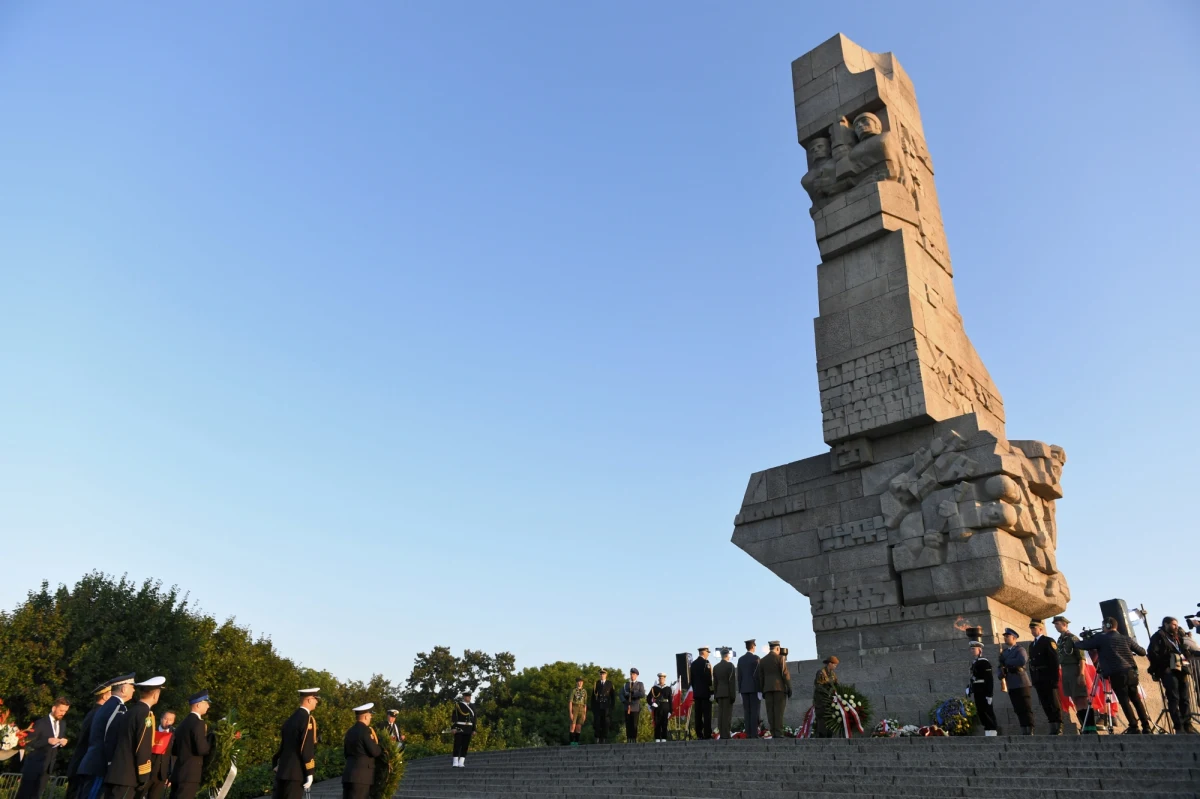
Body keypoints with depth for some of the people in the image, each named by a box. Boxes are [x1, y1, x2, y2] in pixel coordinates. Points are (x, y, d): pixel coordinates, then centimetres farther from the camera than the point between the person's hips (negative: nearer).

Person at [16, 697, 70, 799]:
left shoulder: (61, 724, 9)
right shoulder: (41, 723, -11)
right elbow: (28, 742, -14)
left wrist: (61, 743, -7)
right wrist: (47, 741, -25)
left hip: (47, 766, 6)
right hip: (34, 765, -6)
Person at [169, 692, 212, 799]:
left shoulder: (183, 723, 15)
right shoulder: (198, 723, -13)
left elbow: (173, 750, 19)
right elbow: (202, 749, -20)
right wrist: (212, 737, -5)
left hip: (178, 773, 9)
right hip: (190, 774, -9)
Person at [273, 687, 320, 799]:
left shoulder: (290, 719, 15)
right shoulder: (308, 719, -11)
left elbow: (281, 744, 17)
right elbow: (307, 748, -17)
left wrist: (276, 767, 23)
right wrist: (309, 774, -14)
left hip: (282, 771, 8)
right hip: (296, 773, -8)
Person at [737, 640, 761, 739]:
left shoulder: (740, 659, 10)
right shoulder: (756, 658, -7)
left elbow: (739, 676, 9)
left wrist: (740, 690, 12)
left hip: (744, 688, 5)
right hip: (754, 688, -5)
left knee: (747, 712, 4)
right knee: (754, 711, -6)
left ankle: (748, 733, 1)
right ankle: (754, 733, -10)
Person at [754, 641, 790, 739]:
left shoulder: (762, 660, 11)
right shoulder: (780, 658, -4)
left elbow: (760, 677, 10)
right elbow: (785, 674, -10)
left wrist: (762, 692, 14)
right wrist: (789, 688, -5)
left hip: (767, 689, 4)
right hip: (779, 688, -4)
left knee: (770, 712, 2)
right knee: (779, 711, -6)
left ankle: (773, 734, -2)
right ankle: (779, 734, -12)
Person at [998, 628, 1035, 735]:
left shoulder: (1020, 649, -3)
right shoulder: (1004, 652, 19)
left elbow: (1022, 661, -23)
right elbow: (1001, 666, 17)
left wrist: (1006, 662, -12)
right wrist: (1001, 674, -5)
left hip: (1022, 684, -6)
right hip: (1011, 686, 6)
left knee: (1026, 709, -5)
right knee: (1018, 710, 7)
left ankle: (1030, 731, -3)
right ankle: (1024, 731, 10)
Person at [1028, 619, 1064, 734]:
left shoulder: (1048, 641, -3)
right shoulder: (1032, 645, 19)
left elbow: (1054, 660, -11)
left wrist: (1055, 679, -17)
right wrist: (1033, 679, 9)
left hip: (1049, 679, -7)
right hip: (1038, 680, 7)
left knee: (1054, 704, -4)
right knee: (1046, 705, 6)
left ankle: (1059, 729, -1)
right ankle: (1053, 728, 8)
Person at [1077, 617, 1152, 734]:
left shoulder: (1101, 638, -1)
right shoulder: (1126, 638, 11)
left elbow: (1082, 645, 0)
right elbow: (1142, 652, 18)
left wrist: (1076, 643, 22)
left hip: (1116, 675, -5)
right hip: (1131, 672, 5)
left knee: (1124, 701, -1)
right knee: (1136, 700, 14)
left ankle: (1133, 727, -6)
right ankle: (1146, 727, 15)